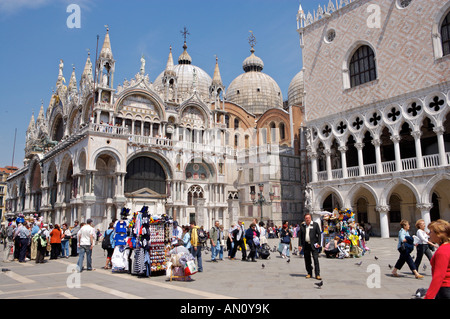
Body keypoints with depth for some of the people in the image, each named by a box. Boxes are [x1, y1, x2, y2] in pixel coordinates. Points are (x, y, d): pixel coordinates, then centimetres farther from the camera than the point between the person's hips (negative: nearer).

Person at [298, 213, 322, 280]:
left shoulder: (315, 224, 2)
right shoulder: (302, 226, 8)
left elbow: (319, 234, 2)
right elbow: (300, 236, 10)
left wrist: (318, 243, -7)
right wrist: (300, 245, 3)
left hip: (313, 245, -3)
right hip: (305, 245, 3)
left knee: (316, 259, -7)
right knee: (307, 260, 8)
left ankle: (317, 274, -4)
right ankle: (309, 273, 19)